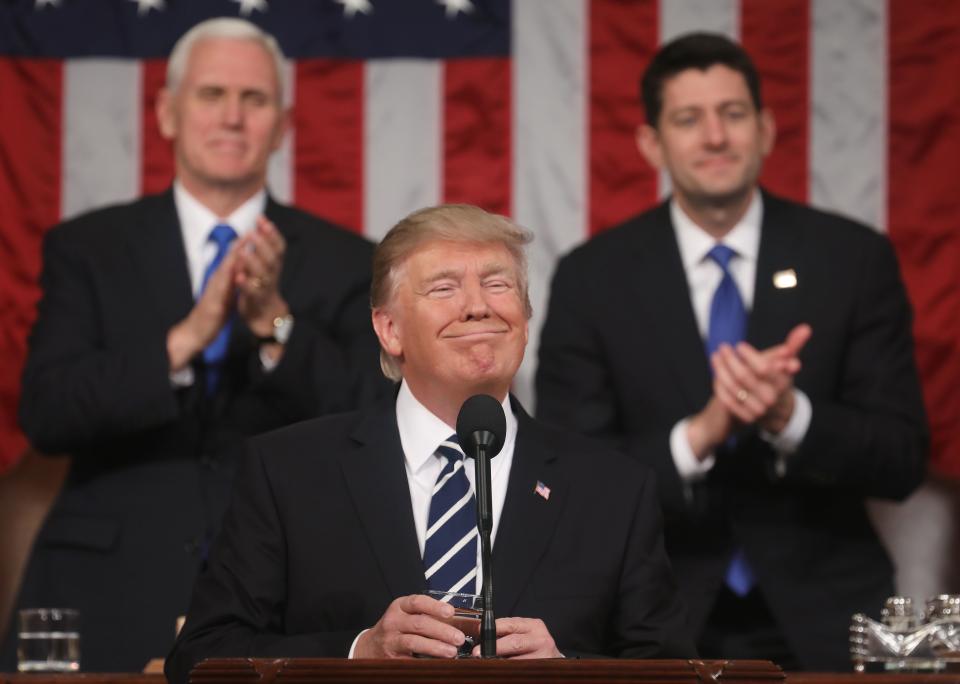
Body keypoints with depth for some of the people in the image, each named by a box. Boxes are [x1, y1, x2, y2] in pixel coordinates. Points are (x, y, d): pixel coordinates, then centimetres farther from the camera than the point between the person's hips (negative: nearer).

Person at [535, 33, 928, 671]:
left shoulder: (854, 259, -2)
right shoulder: (591, 279, -2)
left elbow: (902, 459, -4)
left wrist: (790, 417, -23)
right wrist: (696, 437, -23)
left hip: (820, 619, 1)